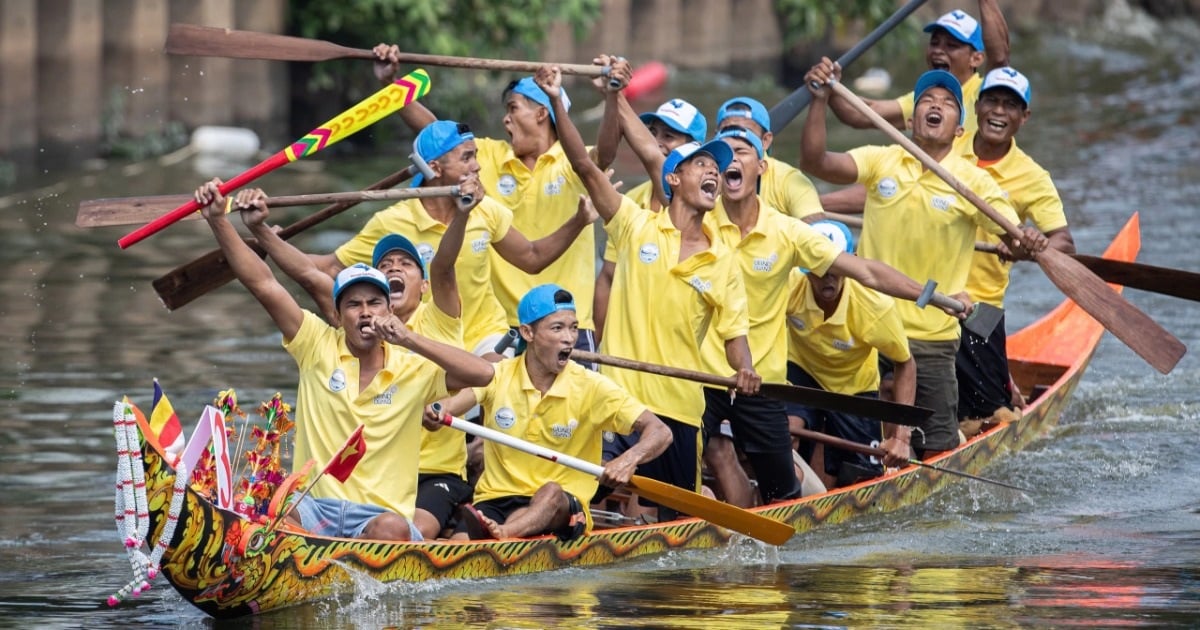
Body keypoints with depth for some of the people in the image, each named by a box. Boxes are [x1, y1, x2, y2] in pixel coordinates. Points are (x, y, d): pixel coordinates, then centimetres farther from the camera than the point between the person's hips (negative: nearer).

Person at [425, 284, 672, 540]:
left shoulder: (591, 387, -2)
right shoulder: (499, 377, 2)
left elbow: (660, 432, -8)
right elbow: (450, 406, -16)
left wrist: (629, 460, -30)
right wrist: (432, 415, -41)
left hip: (560, 509, -2)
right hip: (496, 498, 2)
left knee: (551, 492, -39)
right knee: (461, 543, -31)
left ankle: (502, 532, -63)